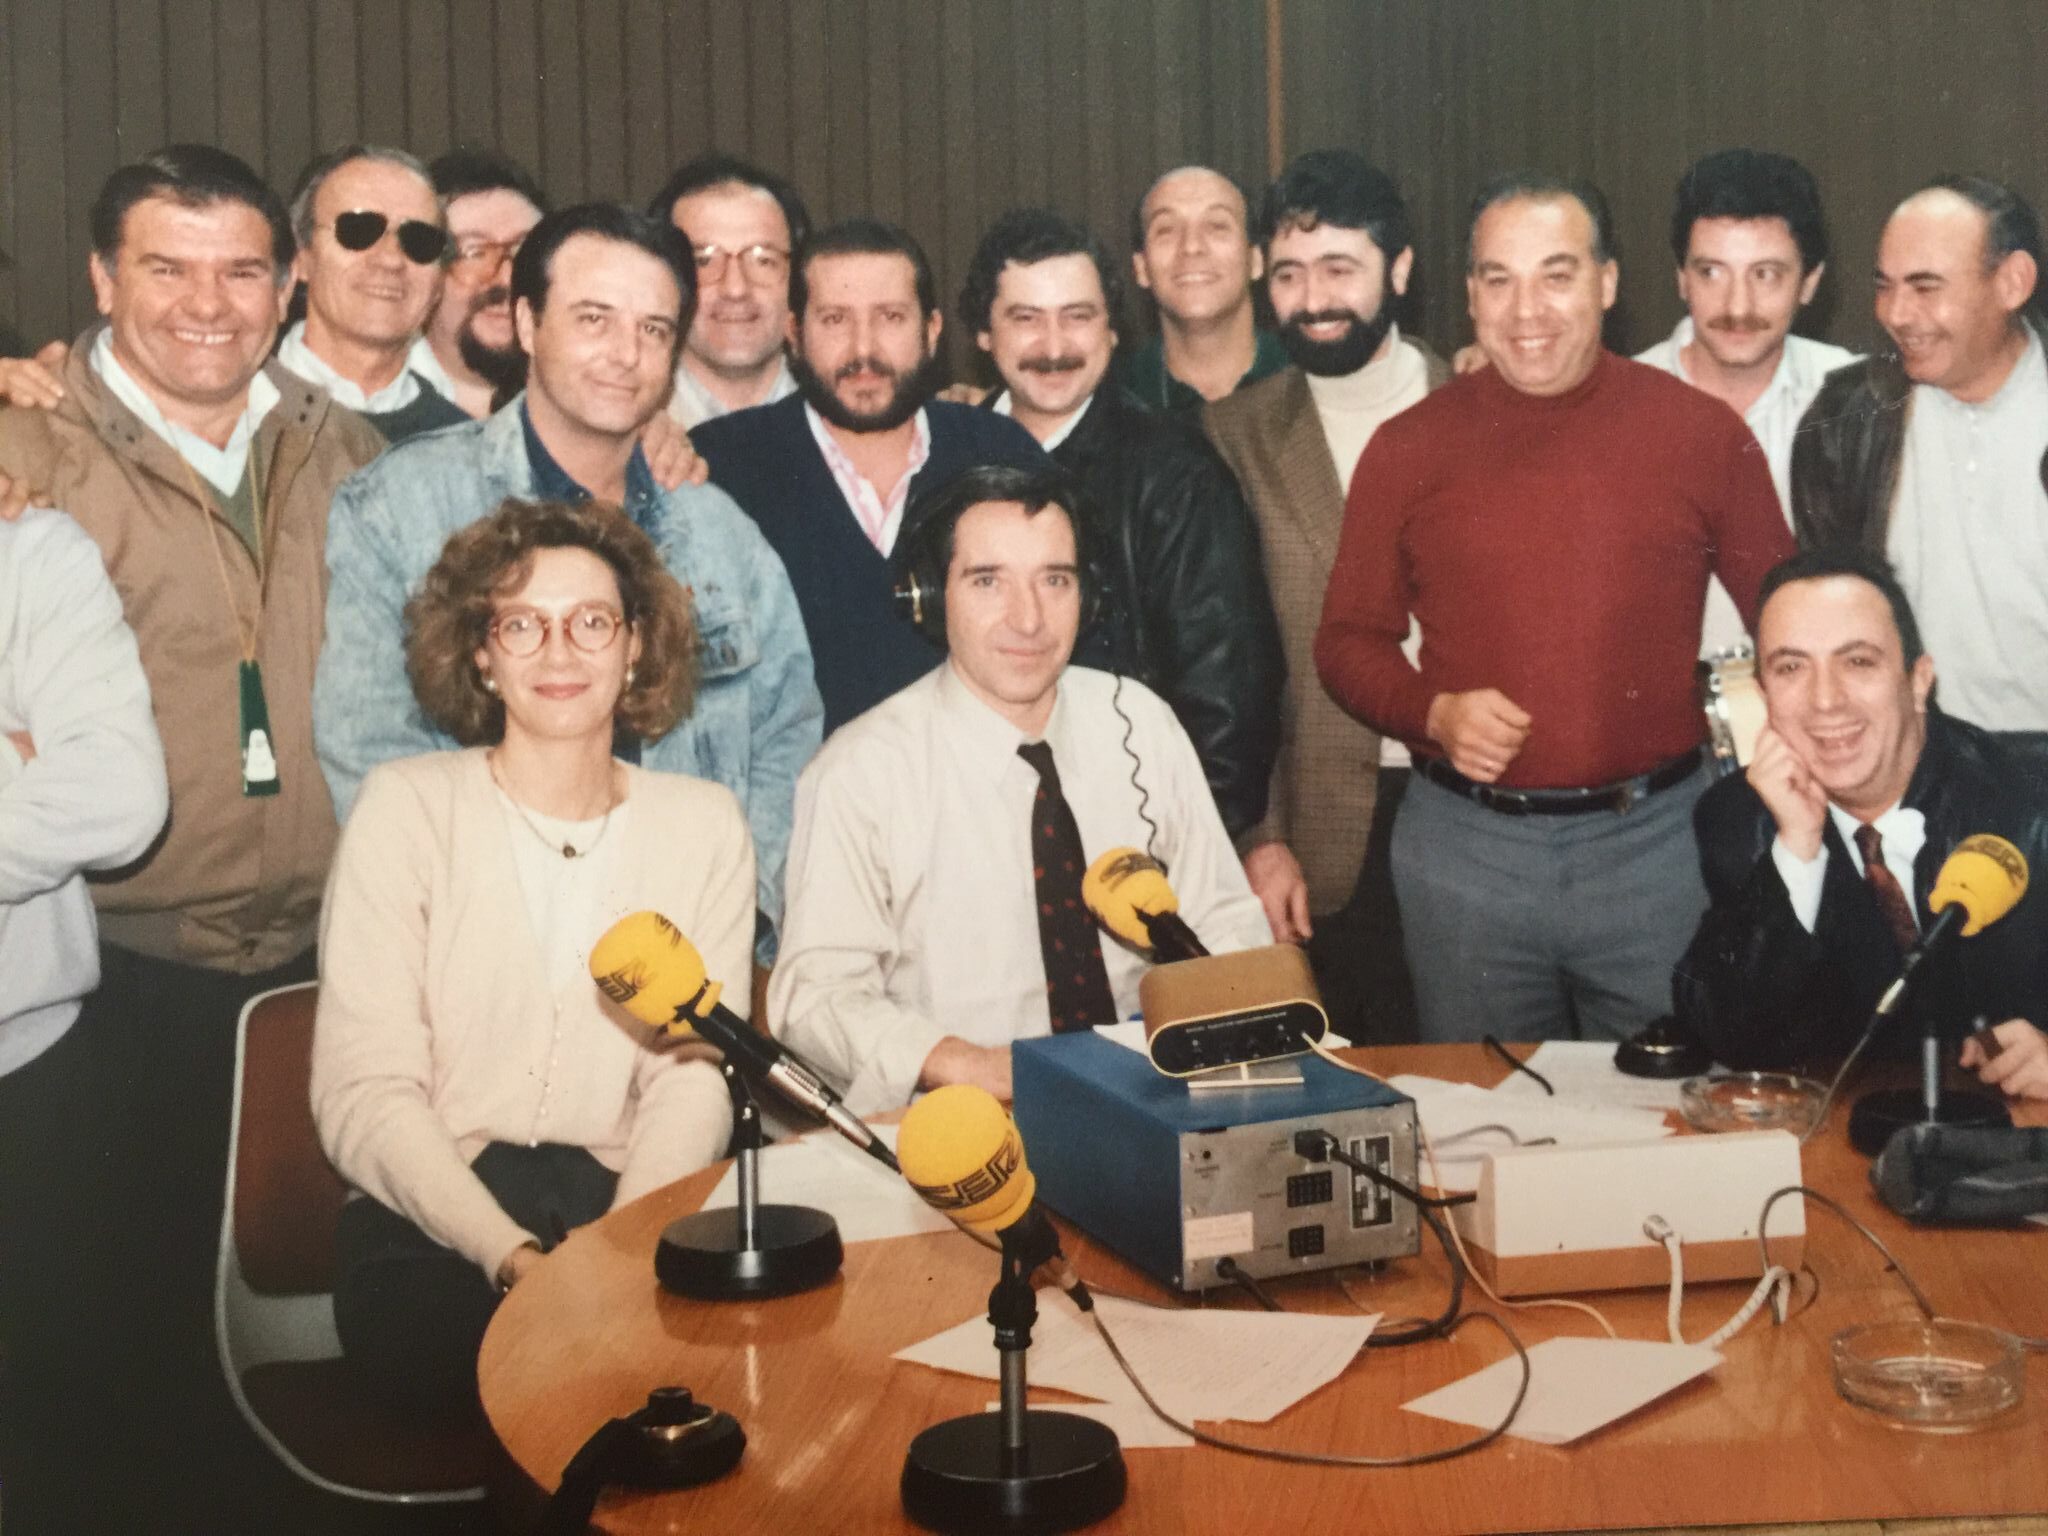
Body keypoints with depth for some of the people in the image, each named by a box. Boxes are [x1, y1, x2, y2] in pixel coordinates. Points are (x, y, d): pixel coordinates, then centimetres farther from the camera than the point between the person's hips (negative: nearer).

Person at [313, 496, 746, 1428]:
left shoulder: (702, 824, 11)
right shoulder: (408, 806, 3)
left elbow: (694, 1077, 2)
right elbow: (362, 1093, -4)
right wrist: (515, 1257, -20)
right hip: (434, 1228, -2)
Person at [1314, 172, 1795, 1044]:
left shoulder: (1704, 434, 0)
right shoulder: (1409, 448, 2)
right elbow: (1348, 641, 6)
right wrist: (1433, 711, -12)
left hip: (1655, 842, 0)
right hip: (1462, 848, 1)